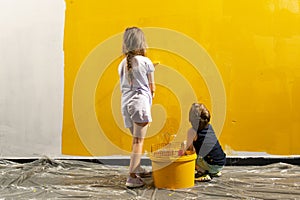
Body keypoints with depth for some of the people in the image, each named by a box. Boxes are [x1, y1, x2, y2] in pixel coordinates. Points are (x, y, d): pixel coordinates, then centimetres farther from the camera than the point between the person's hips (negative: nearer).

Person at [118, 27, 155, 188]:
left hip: (125, 103, 6)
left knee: (136, 139, 21)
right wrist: (150, 97, 21)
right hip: (140, 102, -6)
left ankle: (137, 169, 31)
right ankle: (132, 177, -13)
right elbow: (152, 87, 1)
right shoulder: (145, 62, -4)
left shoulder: (122, 64, 11)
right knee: (138, 140, -7)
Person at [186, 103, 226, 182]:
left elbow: (189, 149, 0)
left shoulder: (192, 131, -11)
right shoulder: (209, 127, 8)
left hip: (212, 165, -7)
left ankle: (203, 173, -5)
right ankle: (215, 172, 20)